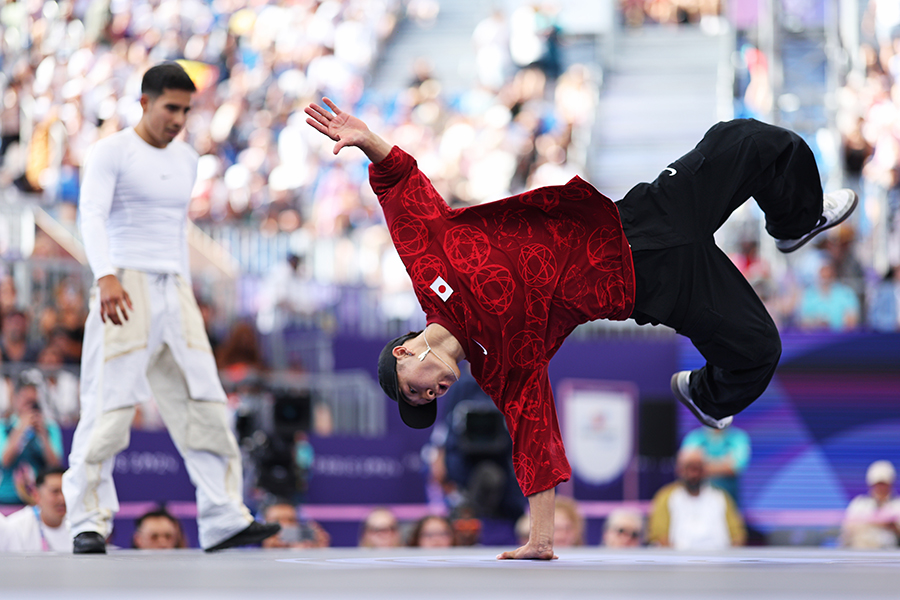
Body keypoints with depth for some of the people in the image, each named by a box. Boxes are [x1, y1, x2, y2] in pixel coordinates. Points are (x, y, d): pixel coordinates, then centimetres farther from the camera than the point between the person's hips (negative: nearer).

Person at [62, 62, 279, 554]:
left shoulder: (186, 159, 18)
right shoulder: (111, 152, -3)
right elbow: (91, 216, -16)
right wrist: (107, 277, -31)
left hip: (173, 291, 6)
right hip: (123, 290, -6)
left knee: (203, 403, -2)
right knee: (109, 407, -9)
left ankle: (223, 520, -4)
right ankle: (89, 523, -3)